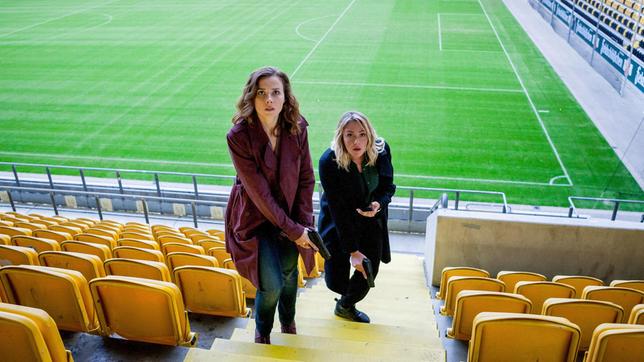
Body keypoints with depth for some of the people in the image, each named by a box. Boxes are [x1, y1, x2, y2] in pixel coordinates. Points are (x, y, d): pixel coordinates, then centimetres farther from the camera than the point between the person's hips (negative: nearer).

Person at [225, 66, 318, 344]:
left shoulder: (297, 128, -13)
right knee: (272, 284, -6)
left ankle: (288, 323, 50)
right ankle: (262, 334, 28)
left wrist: (304, 222, -10)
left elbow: (306, 178, -4)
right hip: (255, 218, -4)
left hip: (291, 215, 4)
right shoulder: (239, 136, -24)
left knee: (289, 272, 19)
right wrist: (293, 230, -19)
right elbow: (259, 192, -22)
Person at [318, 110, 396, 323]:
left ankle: (346, 306, 37)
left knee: (369, 272, 5)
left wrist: (379, 204, -25)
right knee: (336, 282, -5)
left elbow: (388, 186, -1)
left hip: (370, 220, 4)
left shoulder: (381, 150, -17)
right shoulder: (328, 162, -28)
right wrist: (352, 251, -24)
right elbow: (338, 210, -26)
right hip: (338, 223, -3)